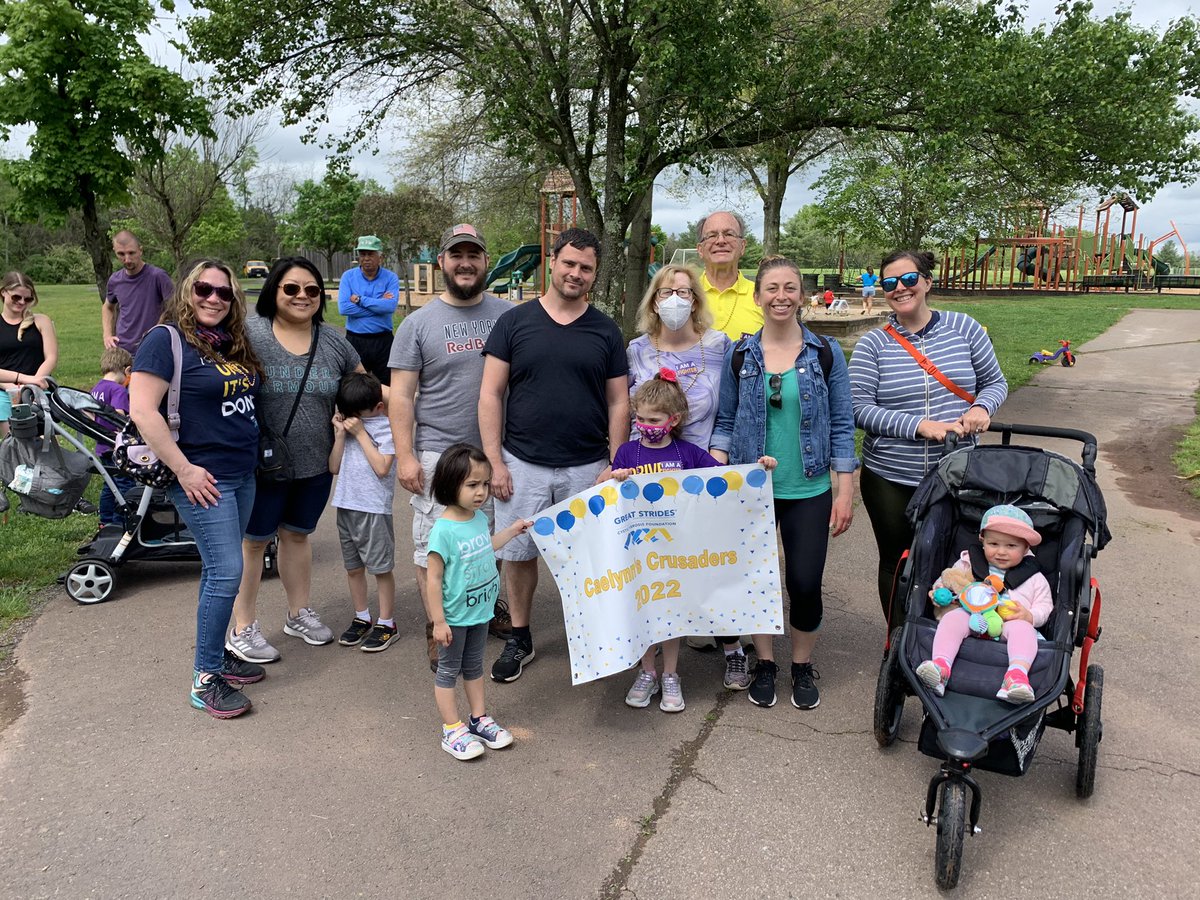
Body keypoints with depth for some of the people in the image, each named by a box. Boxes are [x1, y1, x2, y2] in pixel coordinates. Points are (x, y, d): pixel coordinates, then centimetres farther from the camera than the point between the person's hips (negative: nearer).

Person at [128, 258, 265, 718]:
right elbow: (142, 410, -18)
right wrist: (184, 469, -19)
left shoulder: (234, 344, 12)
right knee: (226, 571, -9)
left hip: (243, 473, 8)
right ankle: (205, 679, 2)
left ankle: (216, 653, 28)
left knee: (219, 569, 15)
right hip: (203, 478, -8)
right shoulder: (166, 340, -11)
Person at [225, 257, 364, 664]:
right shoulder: (250, 333, -10)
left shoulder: (333, 341, 3)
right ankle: (242, 627, 22)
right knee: (254, 541, 8)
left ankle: (299, 613, 35)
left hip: (316, 463, 4)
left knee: (298, 535, 19)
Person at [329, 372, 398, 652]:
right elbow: (334, 467, 6)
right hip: (346, 505, 6)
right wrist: (340, 433, -3)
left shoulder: (387, 428, -8)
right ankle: (361, 618, 28)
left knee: (381, 568, 2)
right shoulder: (347, 427, 8)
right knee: (353, 567, 15)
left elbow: (382, 468, -19)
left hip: (374, 508, -6)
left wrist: (360, 432, -15)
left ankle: (386, 623, 13)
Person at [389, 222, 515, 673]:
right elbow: (401, 395, -2)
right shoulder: (419, 323, 0)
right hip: (438, 454, -2)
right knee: (433, 547, 1)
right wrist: (405, 455, -9)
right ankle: (436, 628, 17)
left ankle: (490, 606, 36)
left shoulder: (508, 315, 5)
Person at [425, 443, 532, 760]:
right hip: (454, 618, -7)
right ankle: (452, 730, 22)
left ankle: (479, 719, 36)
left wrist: (512, 530, 20)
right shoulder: (443, 530, -26)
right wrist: (438, 621, -19)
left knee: (474, 667, 22)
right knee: (448, 671, 10)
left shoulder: (480, 517, -3)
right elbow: (434, 579, -21)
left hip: (480, 613, 7)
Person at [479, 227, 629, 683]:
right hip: (522, 464, 0)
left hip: (586, 467, 1)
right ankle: (519, 639, 26)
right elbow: (491, 393, -1)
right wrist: (494, 462, -6)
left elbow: (618, 402, 6)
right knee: (518, 553, 8)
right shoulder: (514, 321, 0)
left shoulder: (606, 331, 5)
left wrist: (614, 466, -2)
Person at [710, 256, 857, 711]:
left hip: (809, 491, -1)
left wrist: (845, 491, -3)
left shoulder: (825, 352, -1)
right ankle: (764, 663, 31)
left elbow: (842, 425, 1)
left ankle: (803, 666, 27)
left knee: (805, 583, 1)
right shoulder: (739, 355, 1)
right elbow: (725, 422, 6)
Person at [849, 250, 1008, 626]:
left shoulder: (963, 328, 1)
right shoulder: (873, 344, -3)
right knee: (896, 563, 13)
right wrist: (918, 426, -21)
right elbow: (860, 408, -10)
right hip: (889, 479, 0)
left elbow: (995, 382, 9)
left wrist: (982, 407, -13)